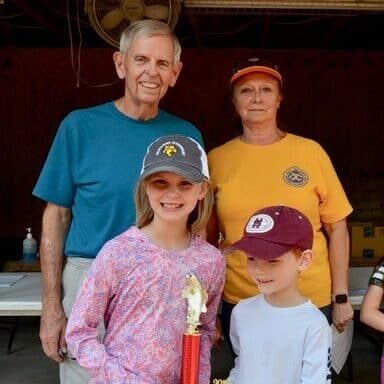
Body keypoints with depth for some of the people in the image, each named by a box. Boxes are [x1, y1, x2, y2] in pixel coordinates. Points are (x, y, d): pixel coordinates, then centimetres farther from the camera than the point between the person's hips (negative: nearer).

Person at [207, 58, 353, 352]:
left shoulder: (310, 152, -3)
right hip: (238, 303, 1)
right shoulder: (216, 159, 0)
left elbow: (336, 228, 2)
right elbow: (207, 237, 6)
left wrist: (341, 297, 0)